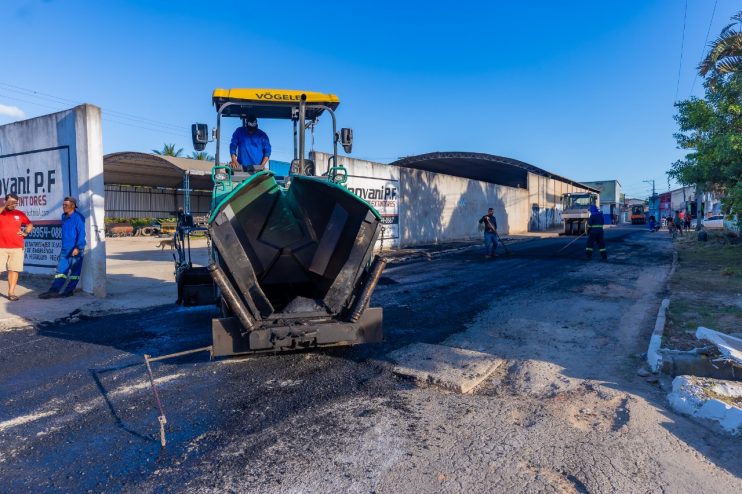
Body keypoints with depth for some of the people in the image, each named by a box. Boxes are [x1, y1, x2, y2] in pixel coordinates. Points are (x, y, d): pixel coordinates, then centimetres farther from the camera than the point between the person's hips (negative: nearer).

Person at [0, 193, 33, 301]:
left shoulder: (20, 214, 10)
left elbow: (30, 224, 22)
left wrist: (25, 233, 7)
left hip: (17, 247, 2)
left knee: (14, 270, 2)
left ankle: (11, 292, 7)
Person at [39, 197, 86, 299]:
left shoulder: (78, 217, -11)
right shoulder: (64, 216, 15)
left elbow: (81, 233, -17)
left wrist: (78, 247, -22)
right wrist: (63, 247, 23)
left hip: (75, 250, -8)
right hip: (65, 250, 8)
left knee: (75, 271, 2)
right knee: (61, 270, 5)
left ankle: (69, 291, 9)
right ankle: (53, 291, 4)